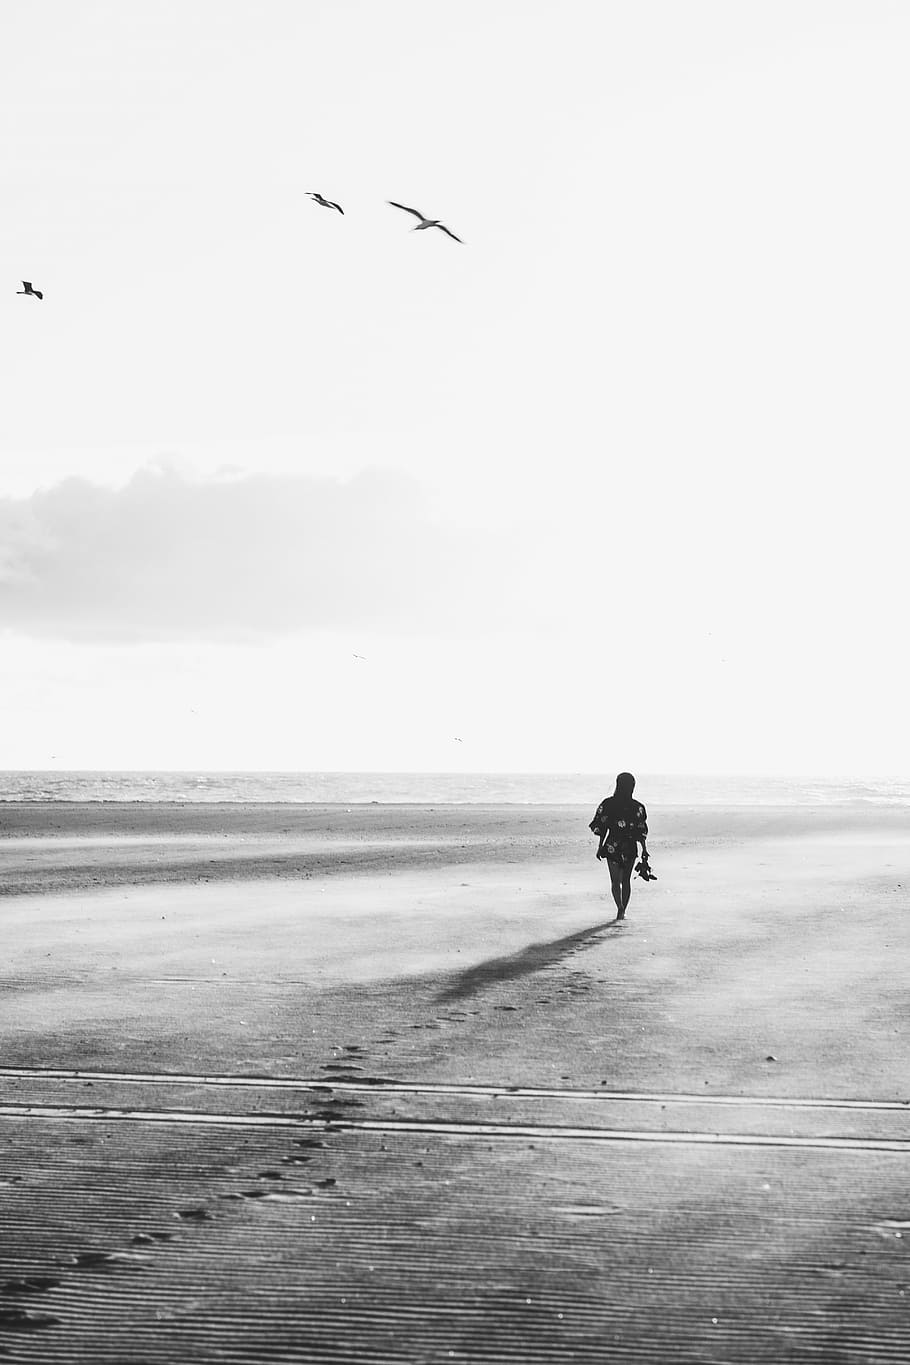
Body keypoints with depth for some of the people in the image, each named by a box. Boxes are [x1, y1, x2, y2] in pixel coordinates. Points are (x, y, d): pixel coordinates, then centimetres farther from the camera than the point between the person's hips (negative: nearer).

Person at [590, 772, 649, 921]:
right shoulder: (637, 807, -6)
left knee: (615, 880, 4)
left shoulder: (608, 804, -6)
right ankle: (622, 911, 16)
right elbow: (641, 831, -4)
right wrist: (644, 849, 3)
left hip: (612, 847, -1)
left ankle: (620, 907, -16)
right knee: (626, 880, 14)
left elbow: (602, 828, -2)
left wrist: (600, 847, 6)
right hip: (630, 847, 1)